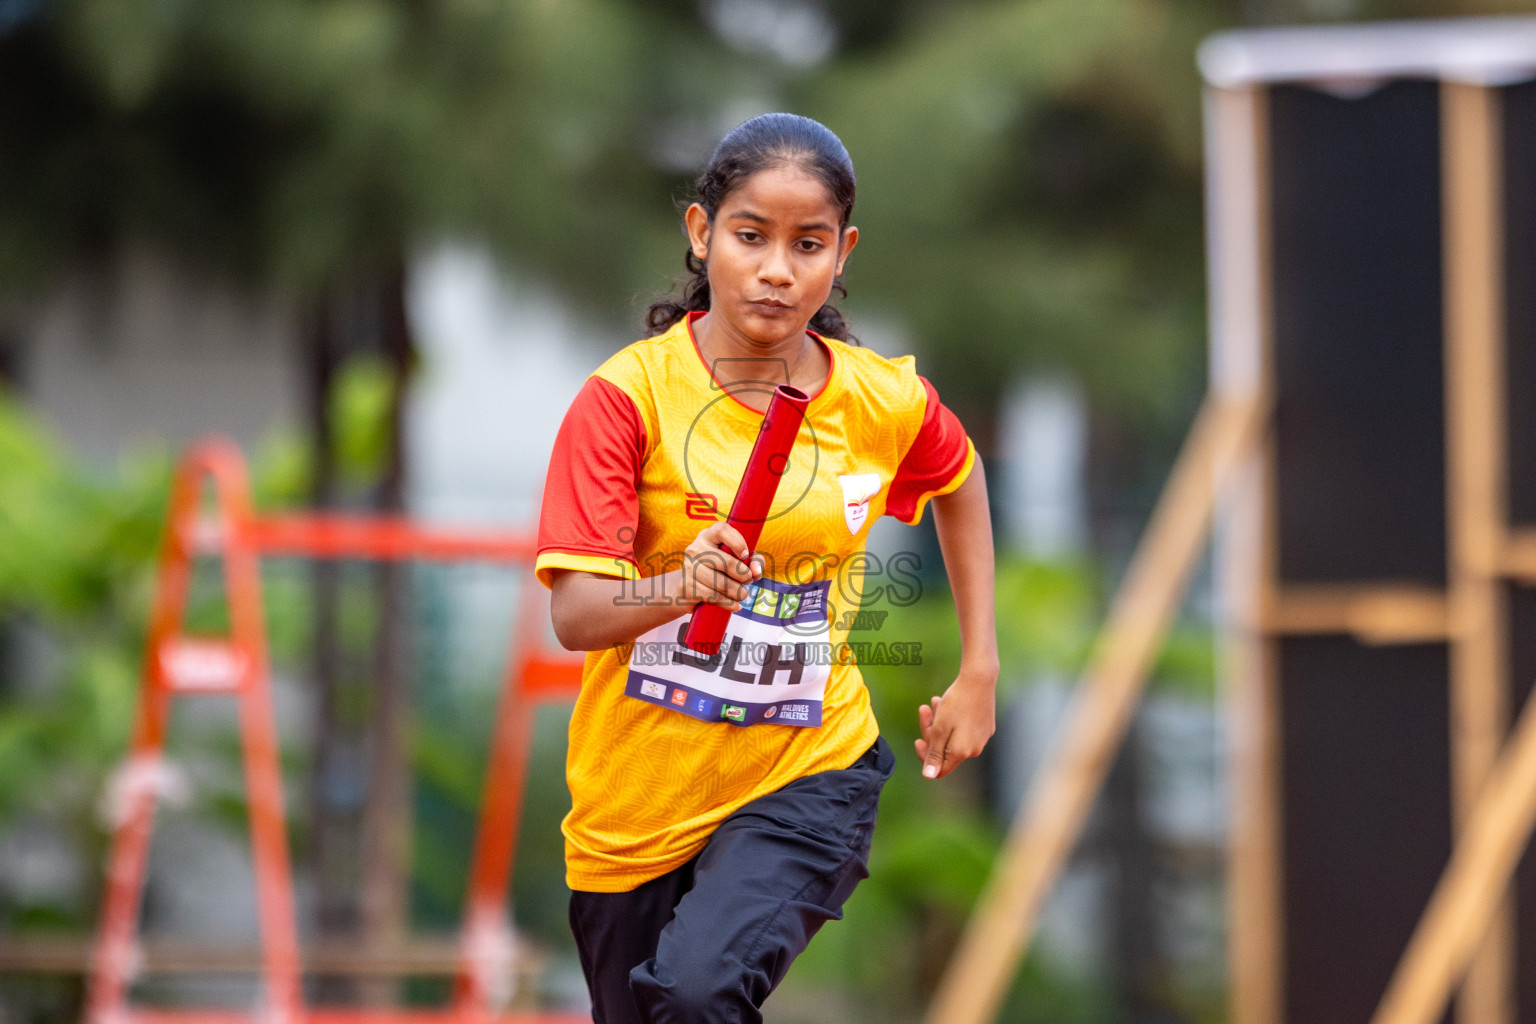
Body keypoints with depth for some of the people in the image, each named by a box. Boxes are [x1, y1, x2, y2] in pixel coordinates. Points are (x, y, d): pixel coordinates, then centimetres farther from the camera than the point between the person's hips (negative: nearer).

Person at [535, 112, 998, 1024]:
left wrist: (980, 672, 15)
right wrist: (680, 588, -40)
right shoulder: (630, 393, -12)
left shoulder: (885, 403, -4)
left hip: (809, 777, -1)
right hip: (636, 801, 1)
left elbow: (959, 479, 21)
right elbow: (574, 614, -19)